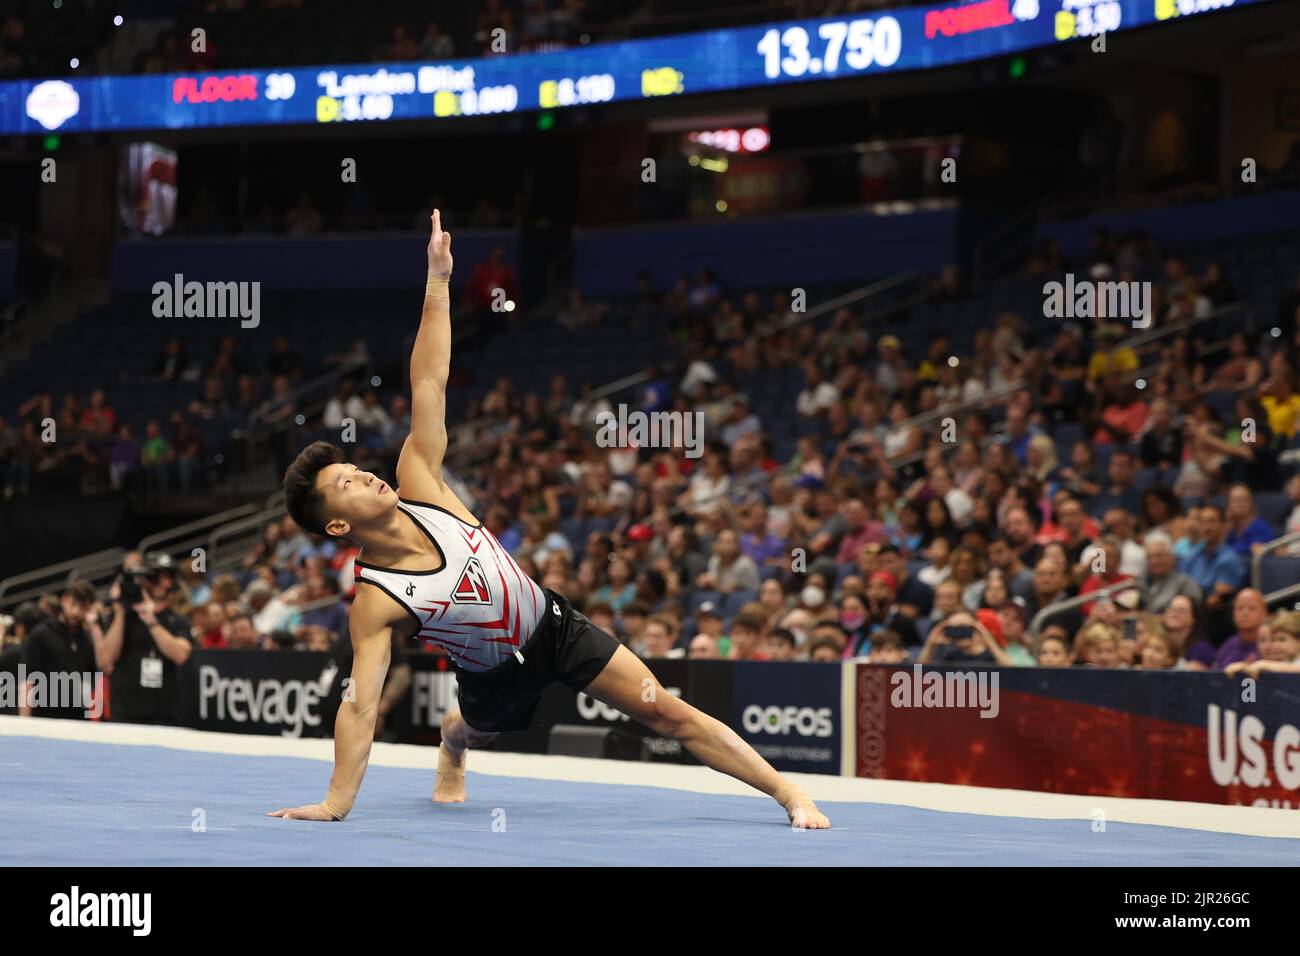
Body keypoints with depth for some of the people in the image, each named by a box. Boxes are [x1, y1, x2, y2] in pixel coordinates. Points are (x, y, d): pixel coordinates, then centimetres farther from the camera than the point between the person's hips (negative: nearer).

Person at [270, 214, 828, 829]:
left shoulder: (417, 486, -17)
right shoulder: (374, 603, -29)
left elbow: (428, 388, -18)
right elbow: (360, 704, -32)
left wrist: (437, 282, -21)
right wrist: (335, 803, -41)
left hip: (552, 624, 2)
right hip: (497, 677, -2)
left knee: (667, 712, -4)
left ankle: (788, 793, 2)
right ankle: (450, 748, 69)